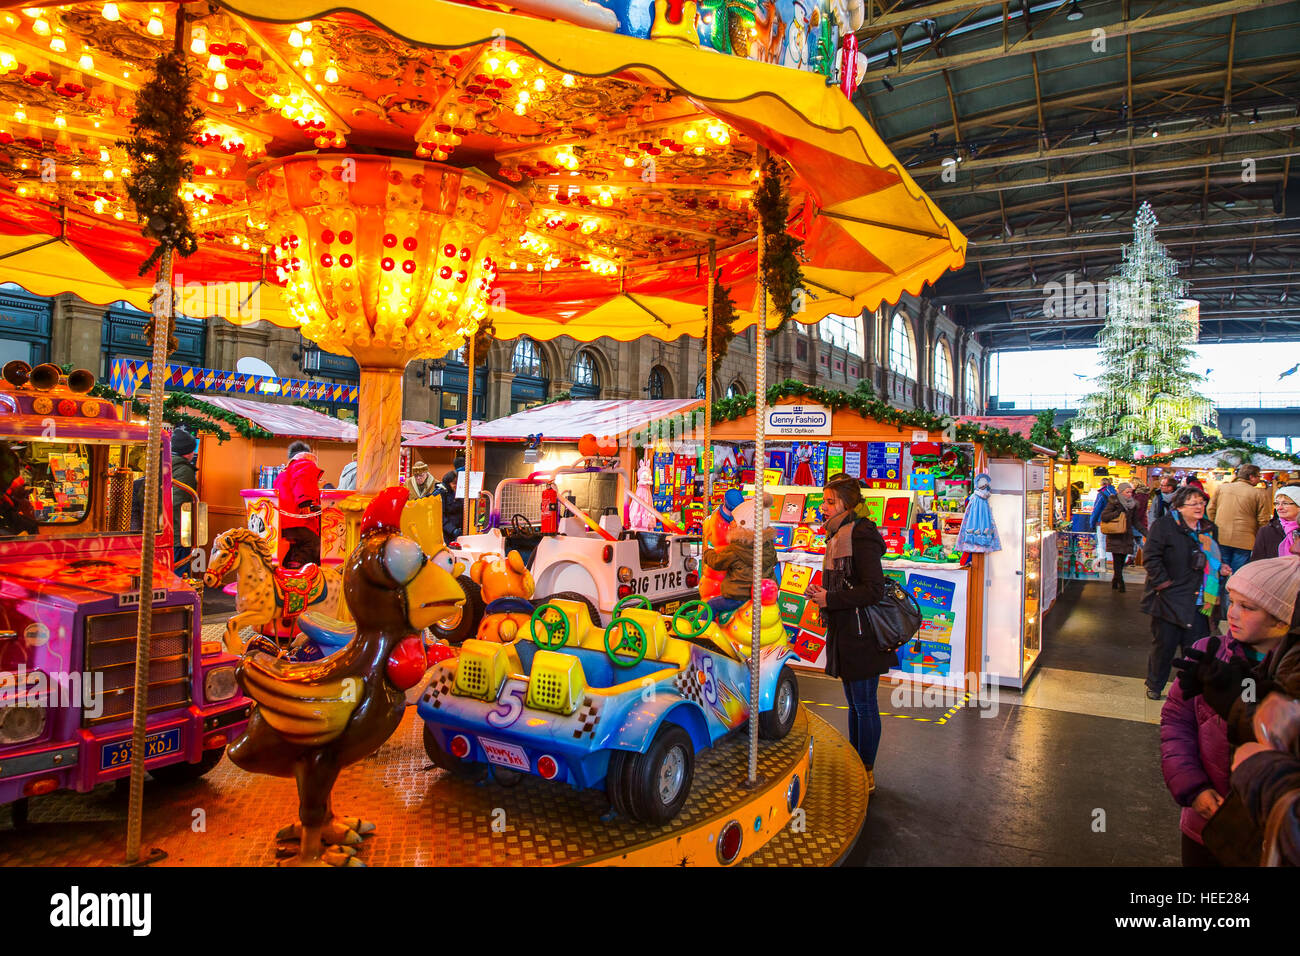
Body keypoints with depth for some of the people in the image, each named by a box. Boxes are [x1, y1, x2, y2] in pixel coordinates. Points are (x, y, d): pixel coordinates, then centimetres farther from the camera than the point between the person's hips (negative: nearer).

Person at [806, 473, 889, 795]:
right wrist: (820, 594, 6)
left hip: (862, 635, -9)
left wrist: (830, 599, -20)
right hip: (845, 634, 9)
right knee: (854, 703, 18)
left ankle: (866, 774, 15)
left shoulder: (861, 536, -17)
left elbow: (874, 590, -23)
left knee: (864, 705, 3)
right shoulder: (838, 536, 13)